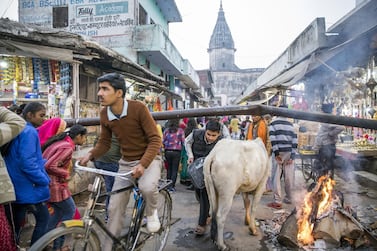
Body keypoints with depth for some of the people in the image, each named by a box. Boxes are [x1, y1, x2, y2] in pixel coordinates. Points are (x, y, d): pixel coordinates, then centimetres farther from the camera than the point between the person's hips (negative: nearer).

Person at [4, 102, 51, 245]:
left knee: (15, 223, 17)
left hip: (17, 186, 9)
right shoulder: (29, 132, -18)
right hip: (28, 187, -9)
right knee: (43, 218, 7)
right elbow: (27, 163, -26)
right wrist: (44, 180, -16)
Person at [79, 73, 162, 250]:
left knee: (147, 187, -35)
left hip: (149, 158, -4)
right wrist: (90, 155, -15)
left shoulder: (138, 108, -22)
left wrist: (143, 164, -34)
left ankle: (151, 212, 1)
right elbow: (104, 142, 5)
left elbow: (155, 139, -22)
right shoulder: (104, 114, -7)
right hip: (126, 162, 5)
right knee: (114, 207, 1)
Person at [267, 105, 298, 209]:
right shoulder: (290, 124, 13)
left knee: (276, 177, 0)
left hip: (280, 152, -4)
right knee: (289, 177, 11)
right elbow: (294, 139, 6)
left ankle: (277, 201, -1)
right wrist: (292, 155, 4)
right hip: (290, 152, 4)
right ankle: (288, 199, 23)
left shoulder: (274, 122, 2)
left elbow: (272, 138, -10)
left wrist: (276, 152, -9)